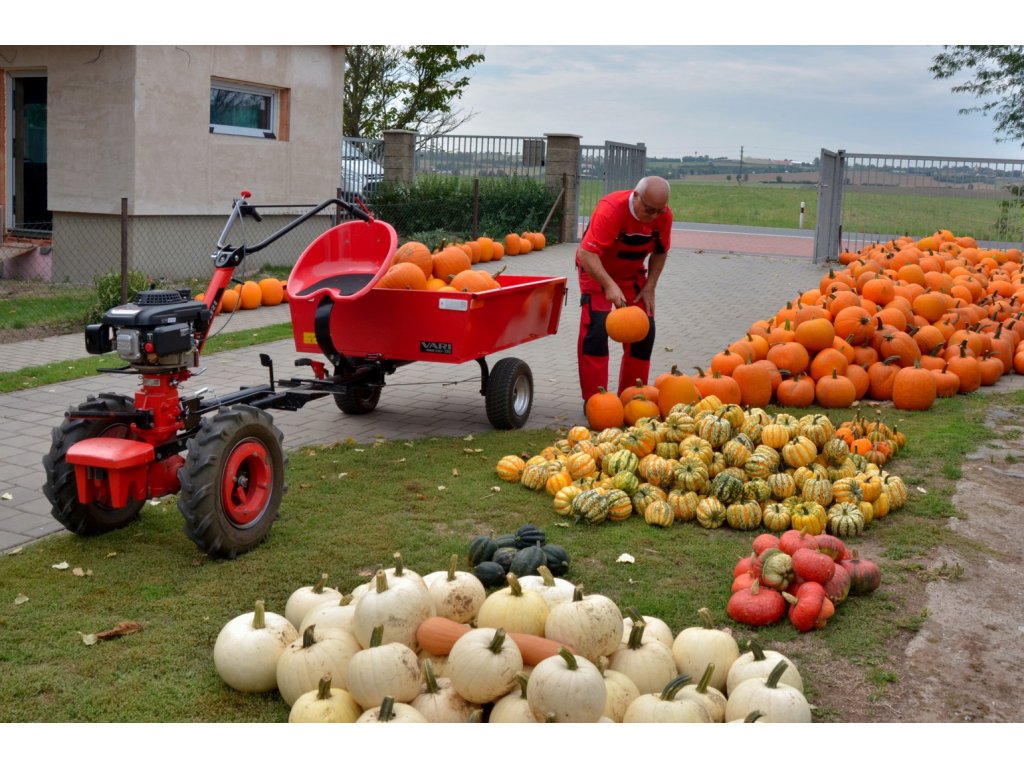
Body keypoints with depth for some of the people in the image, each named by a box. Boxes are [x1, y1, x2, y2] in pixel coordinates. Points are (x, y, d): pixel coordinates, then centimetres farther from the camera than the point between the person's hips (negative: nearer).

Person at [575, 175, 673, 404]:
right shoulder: (610, 209, -33)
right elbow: (586, 253, -40)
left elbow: (659, 252, 1)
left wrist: (649, 287, -8)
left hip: (632, 273, 5)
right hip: (597, 269, -5)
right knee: (596, 329, -18)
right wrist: (609, 285, -50)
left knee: (644, 331, 0)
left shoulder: (664, 216, -16)